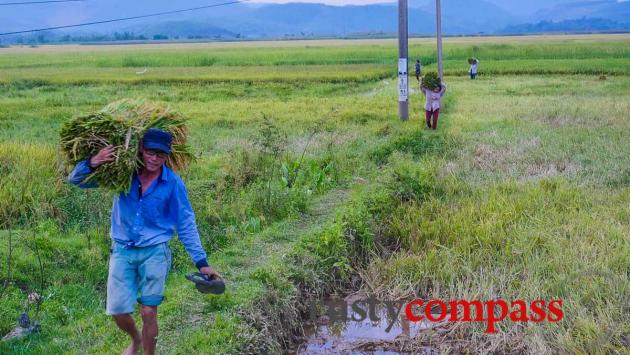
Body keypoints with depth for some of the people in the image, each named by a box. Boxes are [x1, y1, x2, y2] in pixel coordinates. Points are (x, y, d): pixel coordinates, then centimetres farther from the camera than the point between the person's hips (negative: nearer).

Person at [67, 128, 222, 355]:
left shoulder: (173, 183, -8)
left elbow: (186, 225, -1)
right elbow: (75, 180, -1)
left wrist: (201, 262, -4)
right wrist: (92, 164, -25)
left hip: (154, 253, -2)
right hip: (122, 251, 2)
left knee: (148, 313, -1)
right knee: (118, 311, 5)